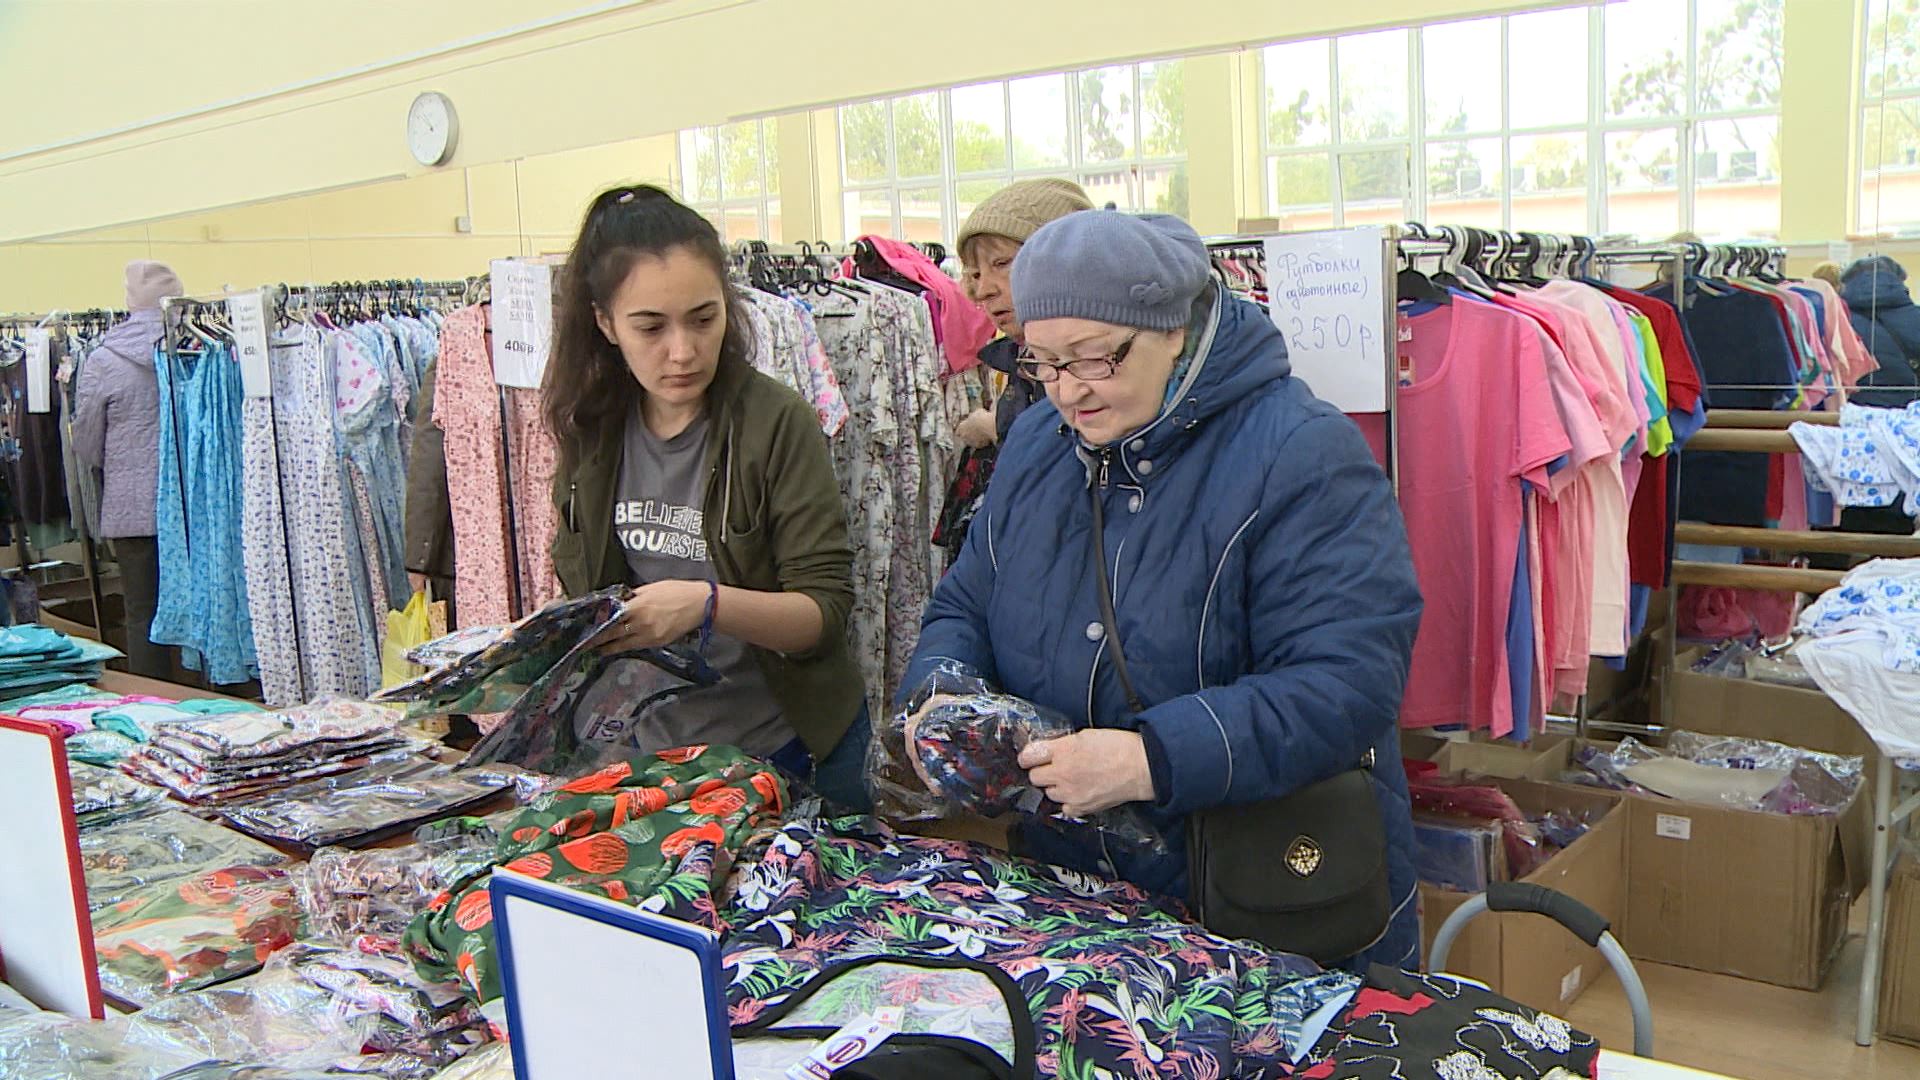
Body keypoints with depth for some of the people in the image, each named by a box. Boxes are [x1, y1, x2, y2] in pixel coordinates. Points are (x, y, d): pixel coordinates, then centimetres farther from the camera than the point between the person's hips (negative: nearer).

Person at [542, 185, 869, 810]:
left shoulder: (775, 421, -18)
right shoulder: (592, 428, -3)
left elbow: (825, 609, -20)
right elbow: (578, 585, 9)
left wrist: (706, 603, -35)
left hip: (790, 752, -4)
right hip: (653, 747, 4)